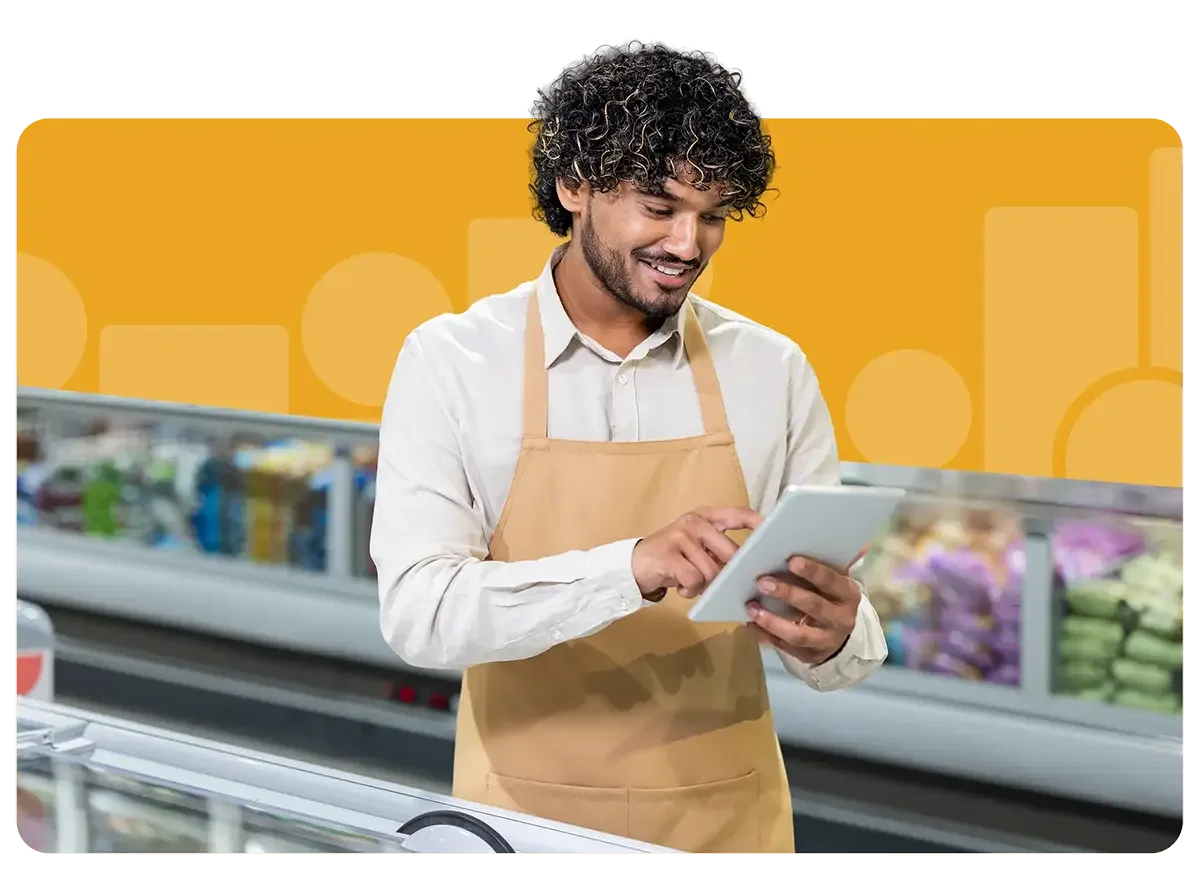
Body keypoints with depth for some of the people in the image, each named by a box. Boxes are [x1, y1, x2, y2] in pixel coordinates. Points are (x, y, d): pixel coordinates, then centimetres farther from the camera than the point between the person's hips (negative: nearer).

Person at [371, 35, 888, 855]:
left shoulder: (773, 371, 0)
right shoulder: (450, 362, -7)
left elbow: (843, 632, 3)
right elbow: (417, 609, -17)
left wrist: (835, 639, -21)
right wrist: (631, 568, -31)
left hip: (726, 823, 2)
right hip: (530, 828, -2)